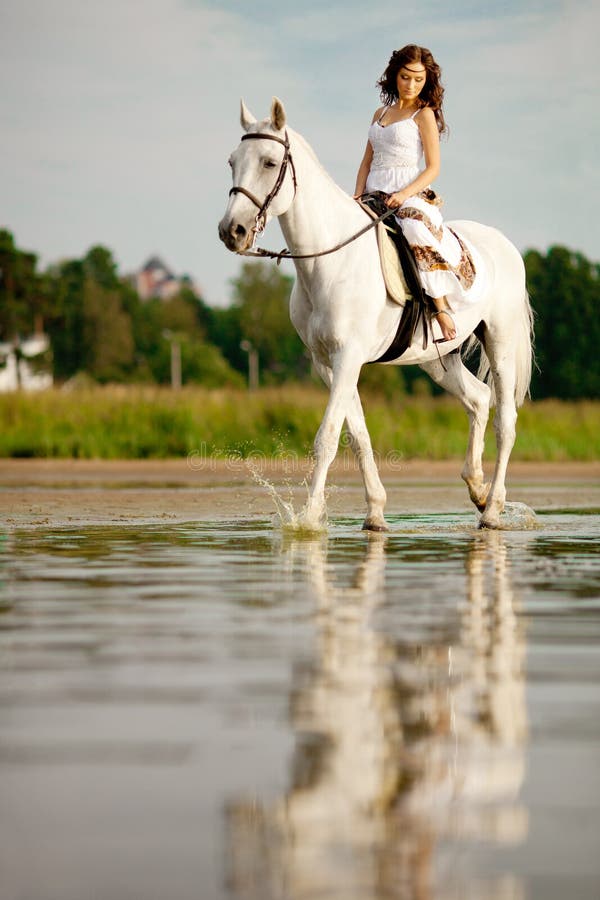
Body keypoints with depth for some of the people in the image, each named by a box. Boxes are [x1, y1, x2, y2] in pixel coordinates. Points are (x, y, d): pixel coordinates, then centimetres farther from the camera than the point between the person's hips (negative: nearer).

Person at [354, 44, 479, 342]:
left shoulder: (425, 115, 3)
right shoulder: (381, 114, 21)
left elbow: (433, 167, -5)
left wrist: (404, 194, -20)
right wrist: (358, 196, 1)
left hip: (411, 196, -7)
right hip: (374, 197, 7)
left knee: (419, 229, -38)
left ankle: (442, 308, -37)